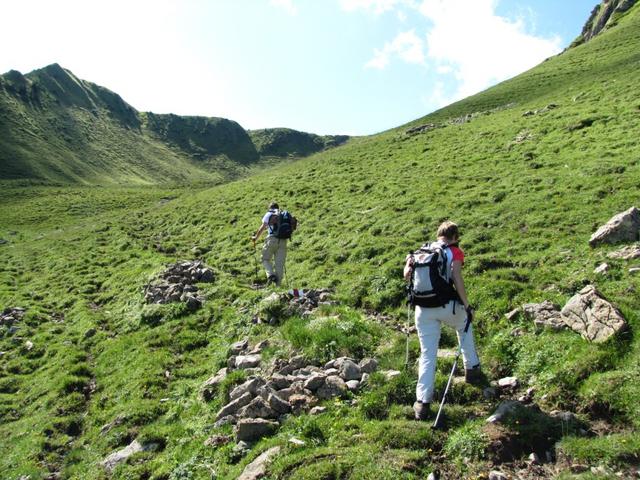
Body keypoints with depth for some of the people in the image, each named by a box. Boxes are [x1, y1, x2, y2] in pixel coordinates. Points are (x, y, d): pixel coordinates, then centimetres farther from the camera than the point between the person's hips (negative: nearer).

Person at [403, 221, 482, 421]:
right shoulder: (455, 252, -1)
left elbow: (407, 276, 3)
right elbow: (457, 280, -13)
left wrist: (408, 262, 22)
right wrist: (467, 306, -6)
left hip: (423, 309, 2)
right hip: (447, 306, -2)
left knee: (427, 355, 7)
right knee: (465, 327, 32)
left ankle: (422, 402, 3)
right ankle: (472, 369, 36)